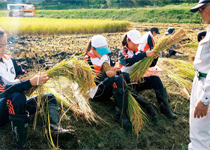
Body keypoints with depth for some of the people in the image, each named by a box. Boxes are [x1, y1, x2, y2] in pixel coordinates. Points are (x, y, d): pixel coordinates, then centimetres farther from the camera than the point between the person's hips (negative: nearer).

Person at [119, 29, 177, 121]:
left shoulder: (138, 53, 12)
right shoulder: (122, 53, -5)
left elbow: (150, 64, 8)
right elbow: (128, 62, -28)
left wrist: (154, 58, -15)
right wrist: (145, 54, -35)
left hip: (138, 80, 5)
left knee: (155, 79, -19)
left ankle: (164, 107, -20)